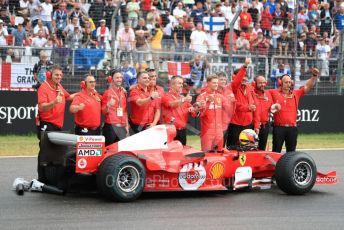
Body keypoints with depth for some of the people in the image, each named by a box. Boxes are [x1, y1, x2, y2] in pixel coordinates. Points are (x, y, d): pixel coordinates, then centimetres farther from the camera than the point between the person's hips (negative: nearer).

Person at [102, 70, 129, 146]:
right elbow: (103, 112, 0)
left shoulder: (124, 92, 14)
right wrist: (108, 105, -20)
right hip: (110, 126, -5)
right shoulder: (107, 93, -1)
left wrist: (127, 125, 15)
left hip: (122, 126, 5)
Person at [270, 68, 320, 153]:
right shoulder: (274, 93, 3)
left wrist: (314, 76, -5)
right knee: (276, 151, 1)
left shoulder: (296, 93, 12)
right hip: (279, 127, -3)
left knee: (291, 152, 10)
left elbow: (308, 87, 8)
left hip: (292, 128, 3)